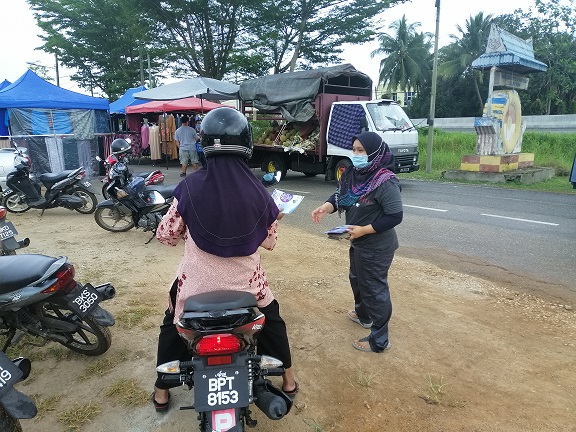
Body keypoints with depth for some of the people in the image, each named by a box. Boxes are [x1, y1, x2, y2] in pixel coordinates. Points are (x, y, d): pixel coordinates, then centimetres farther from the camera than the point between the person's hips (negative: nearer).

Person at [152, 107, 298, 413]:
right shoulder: (258, 192, -12)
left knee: (172, 327, 28)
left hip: (197, 282, 0)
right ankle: (288, 381, 43)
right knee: (272, 321, 29)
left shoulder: (190, 186, -16)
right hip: (245, 281, 1)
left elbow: (165, 235, -6)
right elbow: (269, 242, 1)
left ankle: (161, 393, 42)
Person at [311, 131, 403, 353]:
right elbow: (339, 196, 2)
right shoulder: (353, 173, 0)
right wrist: (325, 208, -18)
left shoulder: (385, 182, -25)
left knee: (374, 289, 3)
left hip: (376, 247, -9)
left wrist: (363, 230, -24)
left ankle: (379, 340, 20)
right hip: (358, 243, 9)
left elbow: (395, 217, -24)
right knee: (356, 279, 27)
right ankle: (363, 314, 53)